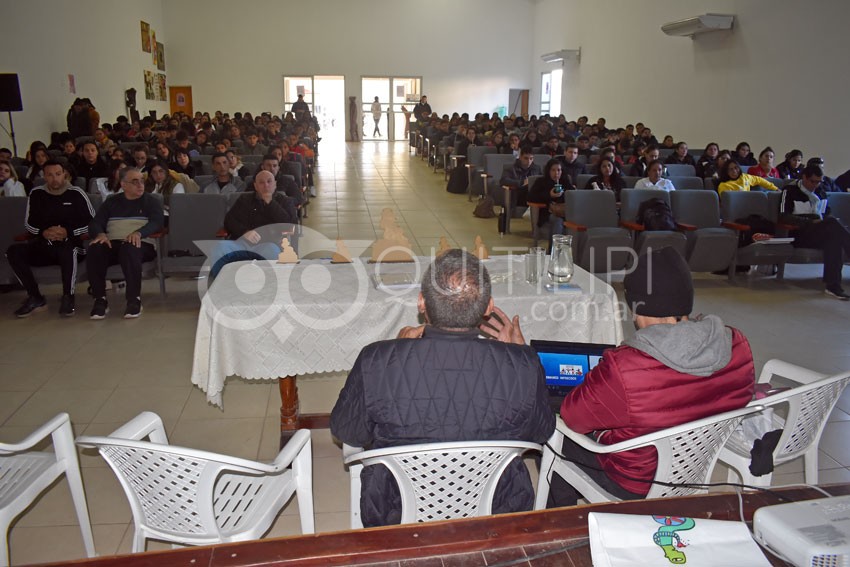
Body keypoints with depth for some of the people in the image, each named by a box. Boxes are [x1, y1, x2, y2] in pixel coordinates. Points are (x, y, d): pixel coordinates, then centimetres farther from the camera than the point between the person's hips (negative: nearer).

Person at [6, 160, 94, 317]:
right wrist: (43, 233, -10)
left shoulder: (76, 194, -1)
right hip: (43, 245, 4)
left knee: (68, 250, -39)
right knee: (13, 251, -21)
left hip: (70, 243, -4)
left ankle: (68, 297, -22)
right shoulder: (36, 194, 7)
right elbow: (28, 223, 12)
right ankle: (35, 298, -13)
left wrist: (68, 232, -15)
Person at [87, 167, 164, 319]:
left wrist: (139, 233, -23)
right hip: (112, 244, 3)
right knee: (95, 250, -31)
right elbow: (95, 223, 13)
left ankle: (134, 300, -32)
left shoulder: (151, 201, 15)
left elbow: (157, 223, -2)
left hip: (140, 244, -3)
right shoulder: (112, 202, 23)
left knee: (129, 248, -39)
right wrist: (100, 234, -12)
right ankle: (100, 299, -22)